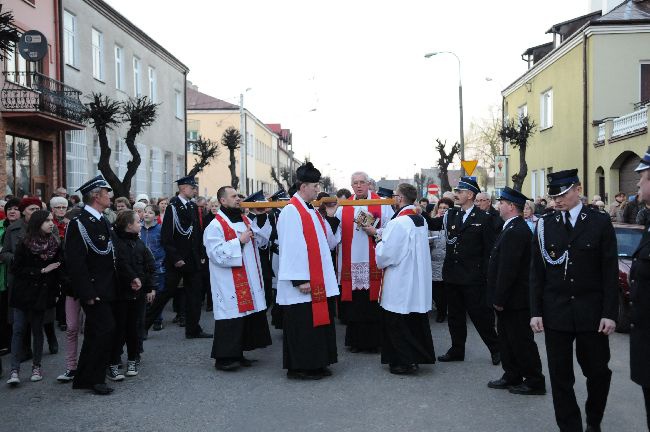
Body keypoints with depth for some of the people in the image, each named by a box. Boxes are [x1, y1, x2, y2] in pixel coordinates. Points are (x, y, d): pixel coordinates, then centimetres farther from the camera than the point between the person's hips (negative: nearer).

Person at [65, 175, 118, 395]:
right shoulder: (79, 223, -15)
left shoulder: (103, 222, 13)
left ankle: (83, 379, 26)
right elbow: (75, 262, -20)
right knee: (106, 329, -11)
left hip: (105, 289, 9)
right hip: (93, 290, -9)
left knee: (94, 334, 15)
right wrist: (87, 293, -22)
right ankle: (95, 379, 3)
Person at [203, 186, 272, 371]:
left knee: (247, 315, 10)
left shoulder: (246, 220, 13)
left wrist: (262, 220, 2)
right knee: (231, 317, -6)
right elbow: (216, 253, -18)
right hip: (229, 283, -7)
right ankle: (223, 357, 5)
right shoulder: (215, 225, -10)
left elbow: (261, 241, 13)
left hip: (249, 280, 8)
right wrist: (239, 241, -18)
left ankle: (237, 354, 21)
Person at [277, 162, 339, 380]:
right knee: (302, 325, -1)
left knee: (318, 321, 13)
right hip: (303, 282, -9)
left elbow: (327, 243, 18)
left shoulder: (311, 211, 14)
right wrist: (300, 280, -22)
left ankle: (317, 364, 23)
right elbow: (291, 248, -20)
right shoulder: (291, 211, -13)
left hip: (318, 281, 9)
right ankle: (299, 368, 10)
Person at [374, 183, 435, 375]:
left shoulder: (398, 223, -20)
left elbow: (385, 255, -20)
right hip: (418, 282, 8)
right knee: (416, 321, 15)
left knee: (397, 323, 4)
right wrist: (384, 237, 15)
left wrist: (380, 240, 0)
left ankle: (403, 361, 10)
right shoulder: (421, 220, 6)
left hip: (400, 284, -8)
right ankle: (417, 357, 24)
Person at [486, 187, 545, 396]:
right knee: (506, 338, 17)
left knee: (521, 341, 1)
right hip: (509, 298, 10)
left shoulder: (516, 231, -22)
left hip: (515, 299, -10)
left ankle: (534, 382, 12)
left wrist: (500, 298, -21)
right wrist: (498, 297, 17)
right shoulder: (513, 228, 12)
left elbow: (508, 268, -25)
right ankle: (512, 376, 28)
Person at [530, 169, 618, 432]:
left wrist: (610, 313, -7)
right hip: (555, 312, 1)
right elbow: (536, 272, 3)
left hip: (591, 312, -1)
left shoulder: (600, 222, -1)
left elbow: (610, 272, -2)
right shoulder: (544, 225, 3)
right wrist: (535, 312, -2)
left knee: (598, 371, 10)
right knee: (560, 376, 6)